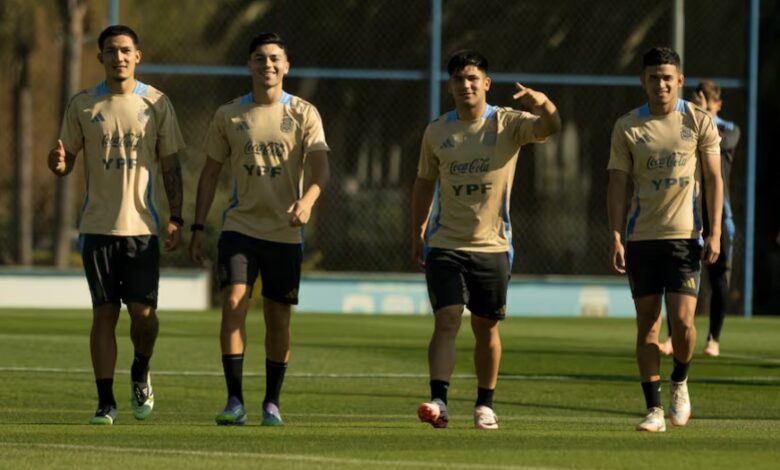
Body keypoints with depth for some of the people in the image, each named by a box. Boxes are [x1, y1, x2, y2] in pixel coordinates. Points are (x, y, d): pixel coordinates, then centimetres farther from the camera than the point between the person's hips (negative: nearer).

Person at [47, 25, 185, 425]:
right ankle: (105, 402, 5)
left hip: (143, 226, 0)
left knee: (143, 313, -6)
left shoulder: (156, 104, 4)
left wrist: (175, 217, -2)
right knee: (104, 314, -1)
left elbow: (170, 165, 7)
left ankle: (141, 373, 24)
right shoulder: (82, 106, 5)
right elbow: (67, 162, 8)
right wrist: (58, 163, -17)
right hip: (97, 226, 0)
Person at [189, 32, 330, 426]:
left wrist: (308, 201, -30)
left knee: (278, 317, 5)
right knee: (233, 302, -16)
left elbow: (321, 168, -9)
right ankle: (235, 401, -16)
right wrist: (198, 227, 5)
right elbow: (211, 171, 10)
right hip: (240, 227, 0)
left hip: (284, 232, 0)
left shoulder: (303, 114, 1)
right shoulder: (229, 116, 5)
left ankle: (272, 403, 17)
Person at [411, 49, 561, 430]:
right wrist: (417, 232, 12)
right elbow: (424, 183, 17)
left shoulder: (508, 124, -2)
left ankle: (485, 405, 20)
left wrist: (544, 104, -42)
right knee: (446, 320, -13)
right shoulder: (436, 132, 5)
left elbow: (550, 127, -20)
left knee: (486, 328, 7)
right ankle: (438, 401, -21)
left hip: (492, 245, 0)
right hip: (445, 244, 1)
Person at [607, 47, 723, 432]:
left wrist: (715, 233, -4)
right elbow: (617, 184, 3)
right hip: (641, 238, 1)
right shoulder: (627, 128, 2)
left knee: (682, 320, -10)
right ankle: (654, 409, 5)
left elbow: (714, 179, 4)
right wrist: (615, 235, -7)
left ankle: (680, 382, 19)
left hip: (685, 235, -1)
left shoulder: (700, 122, 2)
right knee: (647, 324, 0)